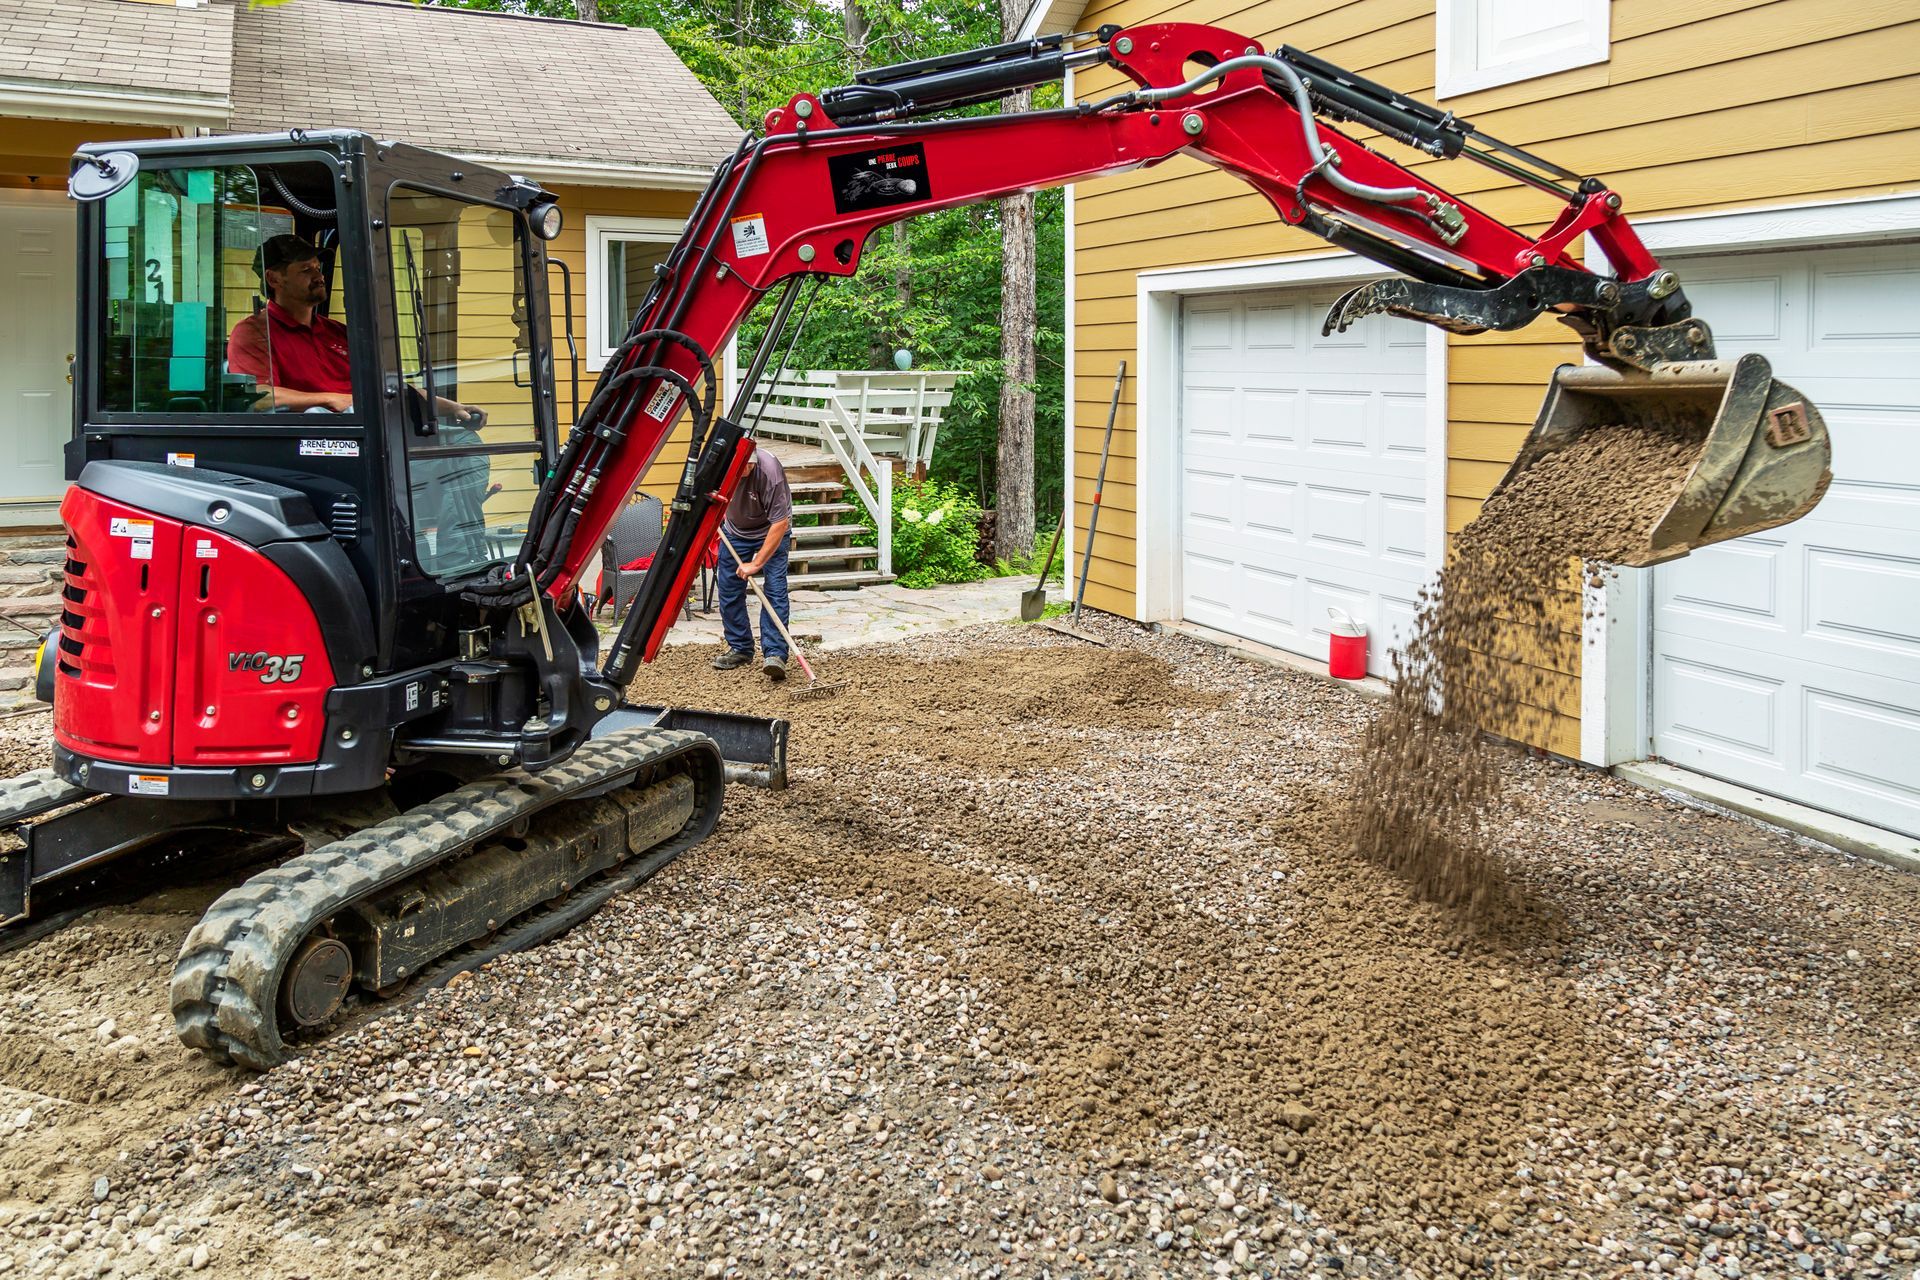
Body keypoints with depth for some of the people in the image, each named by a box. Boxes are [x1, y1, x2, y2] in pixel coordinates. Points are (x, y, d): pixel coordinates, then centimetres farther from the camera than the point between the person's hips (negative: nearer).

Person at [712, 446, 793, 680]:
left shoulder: (770, 470, -36)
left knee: (775, 590, -15)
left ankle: (775, 654, -18)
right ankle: (740, 649, 17)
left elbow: (780, 523, -33)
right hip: (734, 530, 5)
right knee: (729, 591, 4)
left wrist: (756, 563, -32)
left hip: (771, 531, -4)